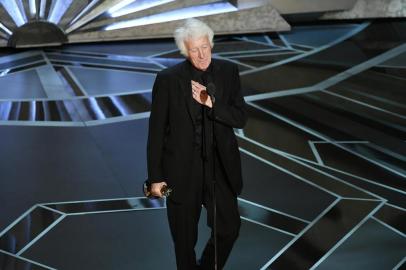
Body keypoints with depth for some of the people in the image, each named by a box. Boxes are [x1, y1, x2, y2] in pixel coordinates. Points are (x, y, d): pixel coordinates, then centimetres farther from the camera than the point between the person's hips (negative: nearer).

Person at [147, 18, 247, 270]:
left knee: (229, 228, 9)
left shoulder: (228, 72, -2)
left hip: (220, 165, 3)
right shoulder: (168, 79, -11)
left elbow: (241, 118, -5)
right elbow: (156, 131, -7)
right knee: (185, 239, 10)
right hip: (182, 169, -2)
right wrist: (156, 176, -6)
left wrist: (212, 103, -21)